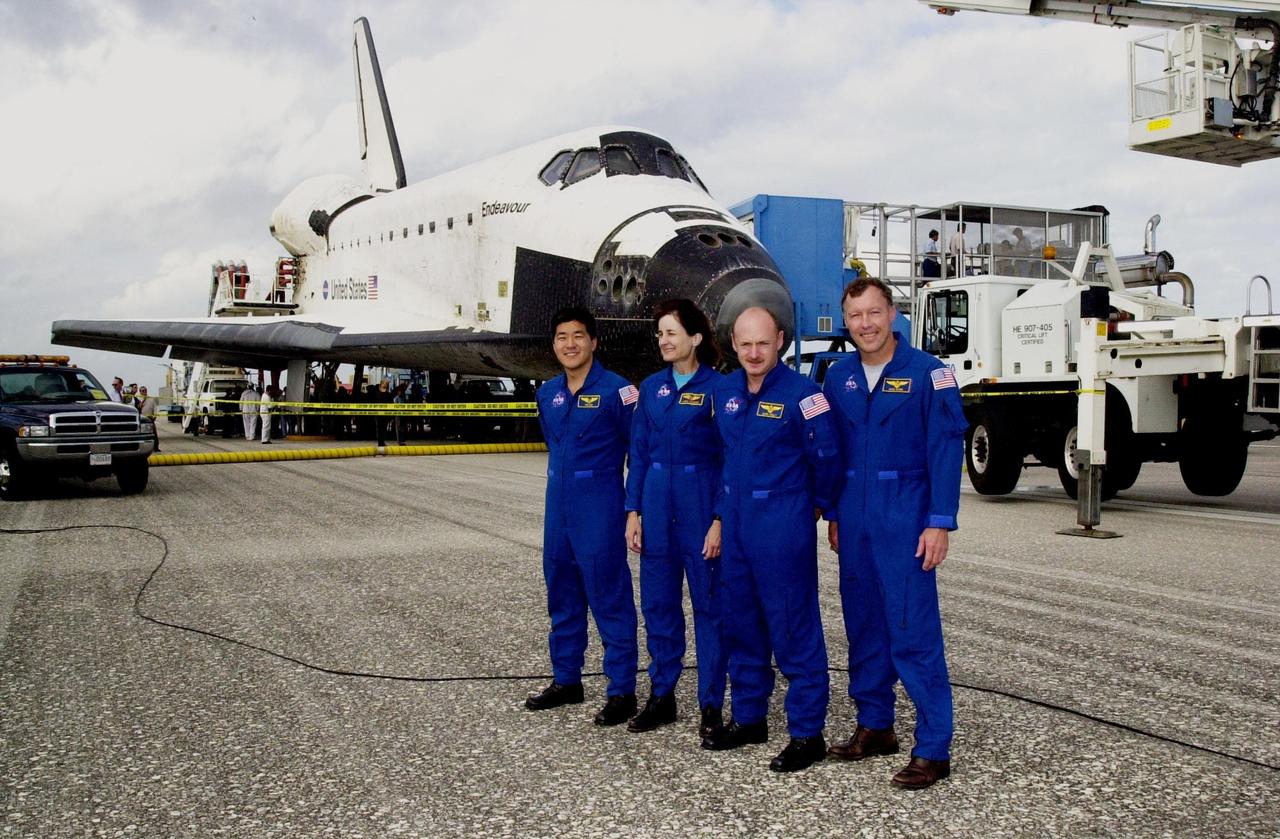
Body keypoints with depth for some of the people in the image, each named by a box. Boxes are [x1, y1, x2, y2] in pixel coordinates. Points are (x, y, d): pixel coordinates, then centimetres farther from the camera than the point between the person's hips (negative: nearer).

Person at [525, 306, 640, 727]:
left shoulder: (616, 390, -10)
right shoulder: (548, 394, 9)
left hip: (600, 510, -7)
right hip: (558, 508, 7)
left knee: (609, 600, -3)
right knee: (562, 596, 15)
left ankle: (622, 692, 6)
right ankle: (566, 679, 28)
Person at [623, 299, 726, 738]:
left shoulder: (717, 387, -7)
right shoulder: (651, 387, 8)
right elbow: (639, 453, 11)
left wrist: (720, 520, -12)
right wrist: (633, 511, 5)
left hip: (701, 504, -5)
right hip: (657, 503, 5)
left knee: (709, 605, 3)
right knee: (658, 603, 11)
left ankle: (712, 705, 14)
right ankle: (661, 696, 24)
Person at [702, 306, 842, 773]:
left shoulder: (800, 393, -13)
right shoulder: (726, 392, 8)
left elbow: (826, 455, -6)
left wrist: (818, 505, 5)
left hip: (783, 527, -7)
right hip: (736, 521, 7)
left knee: (795, 630, -2)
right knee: (741, 624, 15)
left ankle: (807, 734, 8)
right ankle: (749, 718, 30)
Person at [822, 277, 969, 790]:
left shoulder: (927, 372, -7)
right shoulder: (838, 377, 8)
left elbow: (946, 450, -10)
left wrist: (940, 522, -14)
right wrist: (832, 513, 12)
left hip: (905, 518, -6)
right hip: (854, 518, 6)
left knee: (914, 631, -6)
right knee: (863, 625, 13)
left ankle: (933, 749, 2)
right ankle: (874, 726, 27)